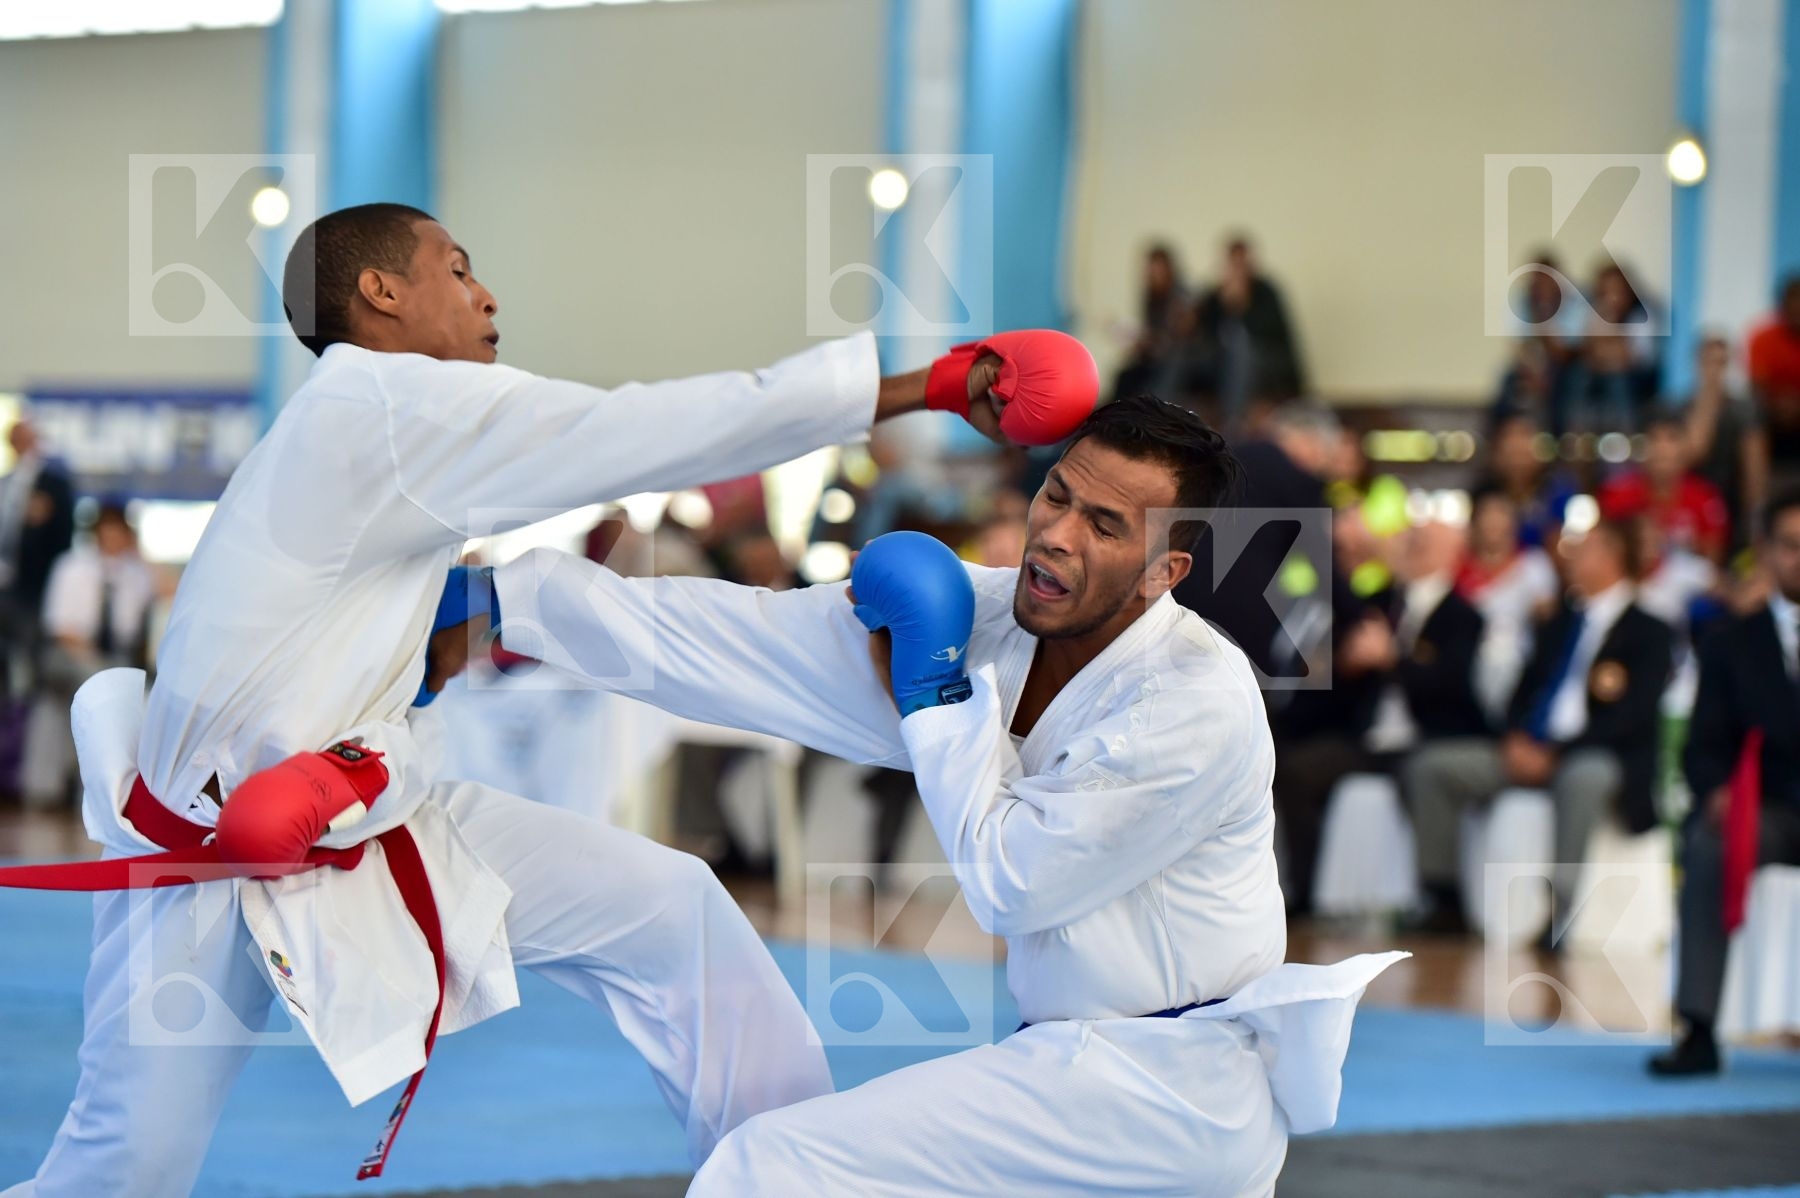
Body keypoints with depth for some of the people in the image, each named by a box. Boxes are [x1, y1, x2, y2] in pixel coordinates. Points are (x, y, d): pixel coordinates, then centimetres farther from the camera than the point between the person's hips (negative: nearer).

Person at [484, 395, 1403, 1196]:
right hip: (1077, 1056, 8)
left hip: (1172, 1091, -8)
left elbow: (1008, 884, -16)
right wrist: (505, 597, -5)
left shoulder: (1197, 701, -21)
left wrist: (931, 693, -10)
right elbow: (739, 640, -2)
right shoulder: (987, 618, -1)